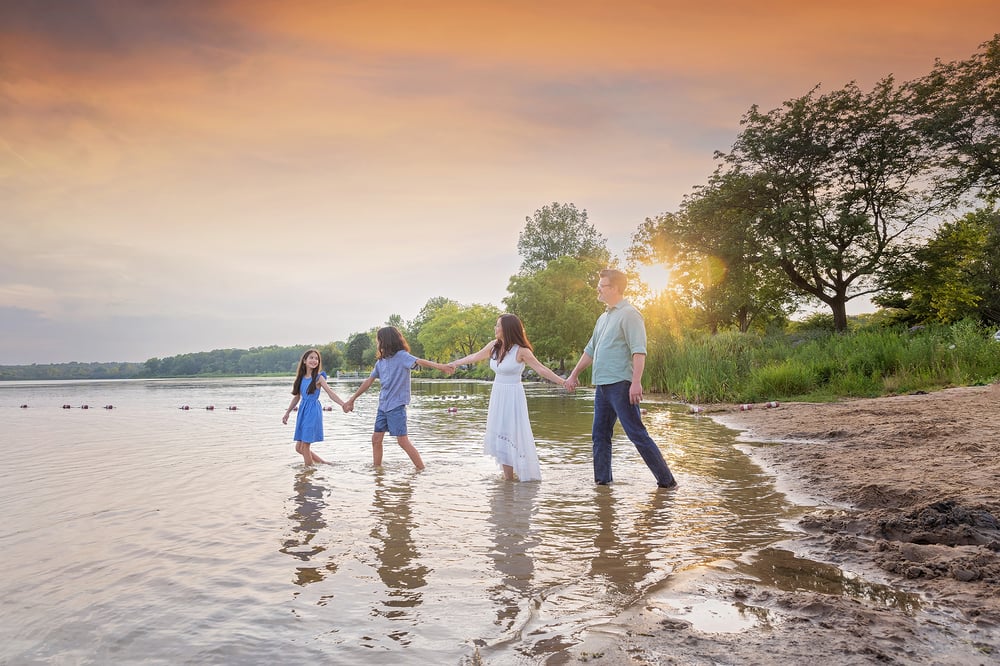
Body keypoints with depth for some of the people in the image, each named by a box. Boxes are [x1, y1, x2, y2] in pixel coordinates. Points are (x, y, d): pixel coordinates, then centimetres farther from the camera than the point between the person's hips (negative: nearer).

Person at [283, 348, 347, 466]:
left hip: (313, 412, -6)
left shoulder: (319, 377, -7)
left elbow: (331, 393, -12)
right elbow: (297, 397, 17)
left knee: (305, 447, -5)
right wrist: (287, 413, 18)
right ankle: (324, 463, 22)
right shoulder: (301, 377, 8)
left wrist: (344, 404, -24)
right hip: (302, 412, 6)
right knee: (299, 447, 9)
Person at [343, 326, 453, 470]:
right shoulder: (380, 361, 12)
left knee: (403, 440, -9)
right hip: (383, 405, 7)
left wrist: (438, 366, -46)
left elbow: (419, 361, -27)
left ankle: (422, 469, -1)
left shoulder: (401, 356, -10)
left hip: (397, 405, -7)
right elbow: (369, 381, 20)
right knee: (376, 439, 8)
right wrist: (351, 399, 24)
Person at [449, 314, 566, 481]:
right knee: (499, 434, 7)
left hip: (512, 396, -6)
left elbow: (541, 369, -16)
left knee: (511, 434, -3)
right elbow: (474, 357, 17)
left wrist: (563, 381, -25)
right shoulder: (494, 345, 3)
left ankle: (509, 476, 6)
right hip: (497, 394, 6)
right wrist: (452, 364, 25)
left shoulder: (521, 351, -14)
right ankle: (508, 473, 16)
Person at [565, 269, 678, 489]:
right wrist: (574, 375, 26)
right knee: (600, 435, 11)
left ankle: (667, 481, 1)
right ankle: (602, 481, 19)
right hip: (602, 386, 9)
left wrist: (636, 382, -26)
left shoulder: (629, 314, -8)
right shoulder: (603, 318, 19)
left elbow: (639, 351, -17)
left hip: (620, 385, -9)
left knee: (637, 434, -7)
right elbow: (590, 350, 27)